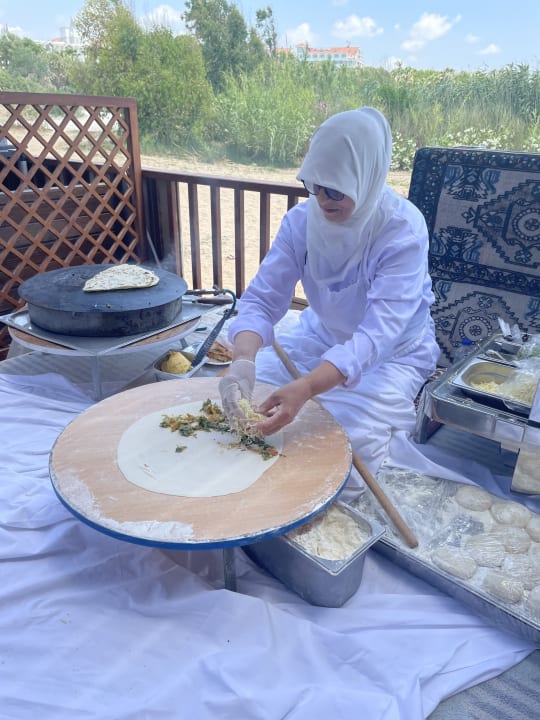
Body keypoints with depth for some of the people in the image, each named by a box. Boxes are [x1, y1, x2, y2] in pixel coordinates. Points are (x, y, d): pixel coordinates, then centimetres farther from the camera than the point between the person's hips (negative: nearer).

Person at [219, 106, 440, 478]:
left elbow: (379, 331, -35)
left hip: (392, 351, -4)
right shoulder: (302, 218, -14)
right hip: (320, 335, 4)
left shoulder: (404, 229, -26)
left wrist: (306, 388, -51)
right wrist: (243, 359, -39)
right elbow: (262, 298, -17)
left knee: (356, 442, -27)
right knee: (244, 396, -9)